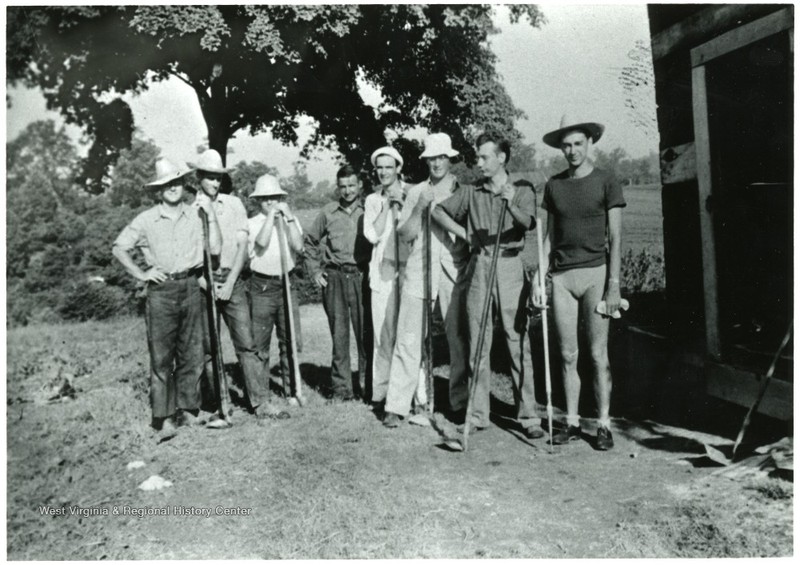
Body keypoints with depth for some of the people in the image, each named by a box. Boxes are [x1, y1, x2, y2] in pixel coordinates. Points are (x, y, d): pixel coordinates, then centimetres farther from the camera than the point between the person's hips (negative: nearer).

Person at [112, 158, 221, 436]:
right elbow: (119, 248, 7)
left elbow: (215, 248, -1)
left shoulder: (196, 214, 6)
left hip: (191, 288, 2)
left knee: (192, 353, 7)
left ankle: (188, 409, 18)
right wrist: (141, 274, -3)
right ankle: (164, 416, 5)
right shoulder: (147, 219, 2)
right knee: (161, 356, -3)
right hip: (160, 291, -2)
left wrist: (211, 215, -6)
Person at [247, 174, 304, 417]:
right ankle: (260, 397, 9)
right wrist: (271, 215, -12)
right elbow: (261, 242, -18)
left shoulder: (291, 221, 10)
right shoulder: (253, 223, 2)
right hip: (262, 286, -3)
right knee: (260, 344, 1)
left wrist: (288, 216, -10)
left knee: (290, 341, 9)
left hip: (286, 283, 3)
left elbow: (298, 246, -8)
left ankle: (291, 390, 23)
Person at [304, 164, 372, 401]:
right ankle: (342, 386, 14)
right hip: (334, 277, 1)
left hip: (362, 277, -1)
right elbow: (310, 241, 18)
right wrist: (315, 271, 11)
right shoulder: (328, 212, 8)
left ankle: (367, 383, 11)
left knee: (365, 331, -1)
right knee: (339, 333, 5)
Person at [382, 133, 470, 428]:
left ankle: (461, 401, 15)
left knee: (460, 337, 1)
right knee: (408, 338, -2)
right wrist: (420, 208, -6)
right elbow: (405, 234, 7)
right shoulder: (416, 192, 13)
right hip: (418, 270, 1)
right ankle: (396, 405, 3)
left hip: (454, 270, -1)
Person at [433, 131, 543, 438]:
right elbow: (438, 211, 20)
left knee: (518, 343, -4)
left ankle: (527, 416, 4)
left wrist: (511, 205, -33)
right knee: (477, 344, 5)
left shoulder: (522, 190, 4)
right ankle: (478, 414, 13)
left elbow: (529, 223, -13)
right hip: (478, 266, 3)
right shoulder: (471, 192, 12)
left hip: (509, 266, -3)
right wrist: (466, 235, 9)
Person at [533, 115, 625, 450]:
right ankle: (572, 422, 16)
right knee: (567, 355, 6)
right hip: (561, 276, 3)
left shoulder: (606, 182, 2)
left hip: (595, 272, -3)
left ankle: (604, 425, 8)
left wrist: (614, 284, -8)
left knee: (598, 354, -2)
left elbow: (615, 238, -1)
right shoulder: (554, 185, 12)